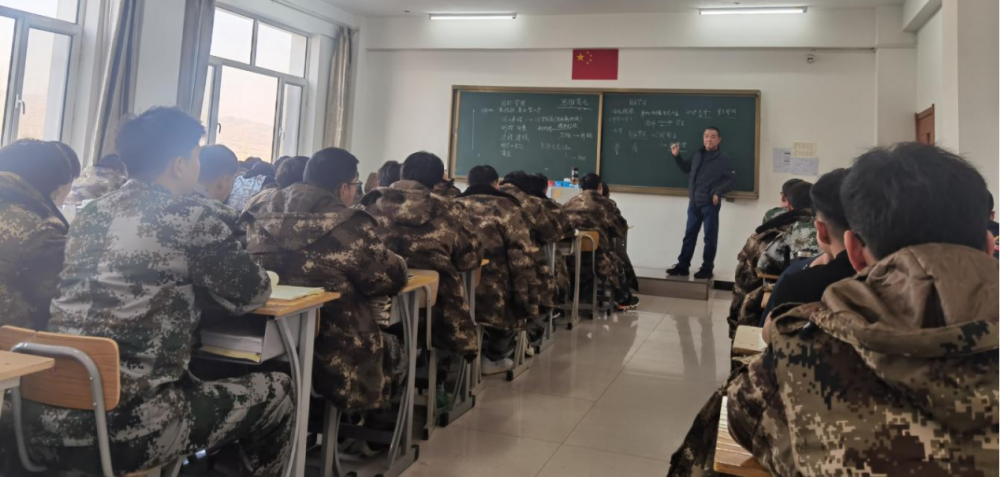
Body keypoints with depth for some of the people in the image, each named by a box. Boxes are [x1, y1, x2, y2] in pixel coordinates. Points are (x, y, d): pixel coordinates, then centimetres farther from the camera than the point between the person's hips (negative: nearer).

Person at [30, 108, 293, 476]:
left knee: (199, 381, 33)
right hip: (122, 427, -8)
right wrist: (260, 278, 22)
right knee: (276, 393, 8)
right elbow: (250, 295, 1)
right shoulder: (187, 216, -10)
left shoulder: (91, 214, 12)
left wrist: (192, 281, 23)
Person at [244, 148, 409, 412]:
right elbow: (391, 278, -8)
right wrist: (396, 262, 14)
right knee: (395, 347, 23)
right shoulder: (349, 225, -16)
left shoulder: (261, 207, 1)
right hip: (329, 355, -6)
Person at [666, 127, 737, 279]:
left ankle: (707, 269, 11)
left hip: (710, 204, -5)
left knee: (710, 237, 3)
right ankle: (682, 266, 17)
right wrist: (677, 156, 15)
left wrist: (718, 193, -17)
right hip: (693, 203, 5)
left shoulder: (724, 159, -4)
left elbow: (731, 180, -5)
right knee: (689, 235, 10)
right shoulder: (697, 155, 11)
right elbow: (687, 169, 26)